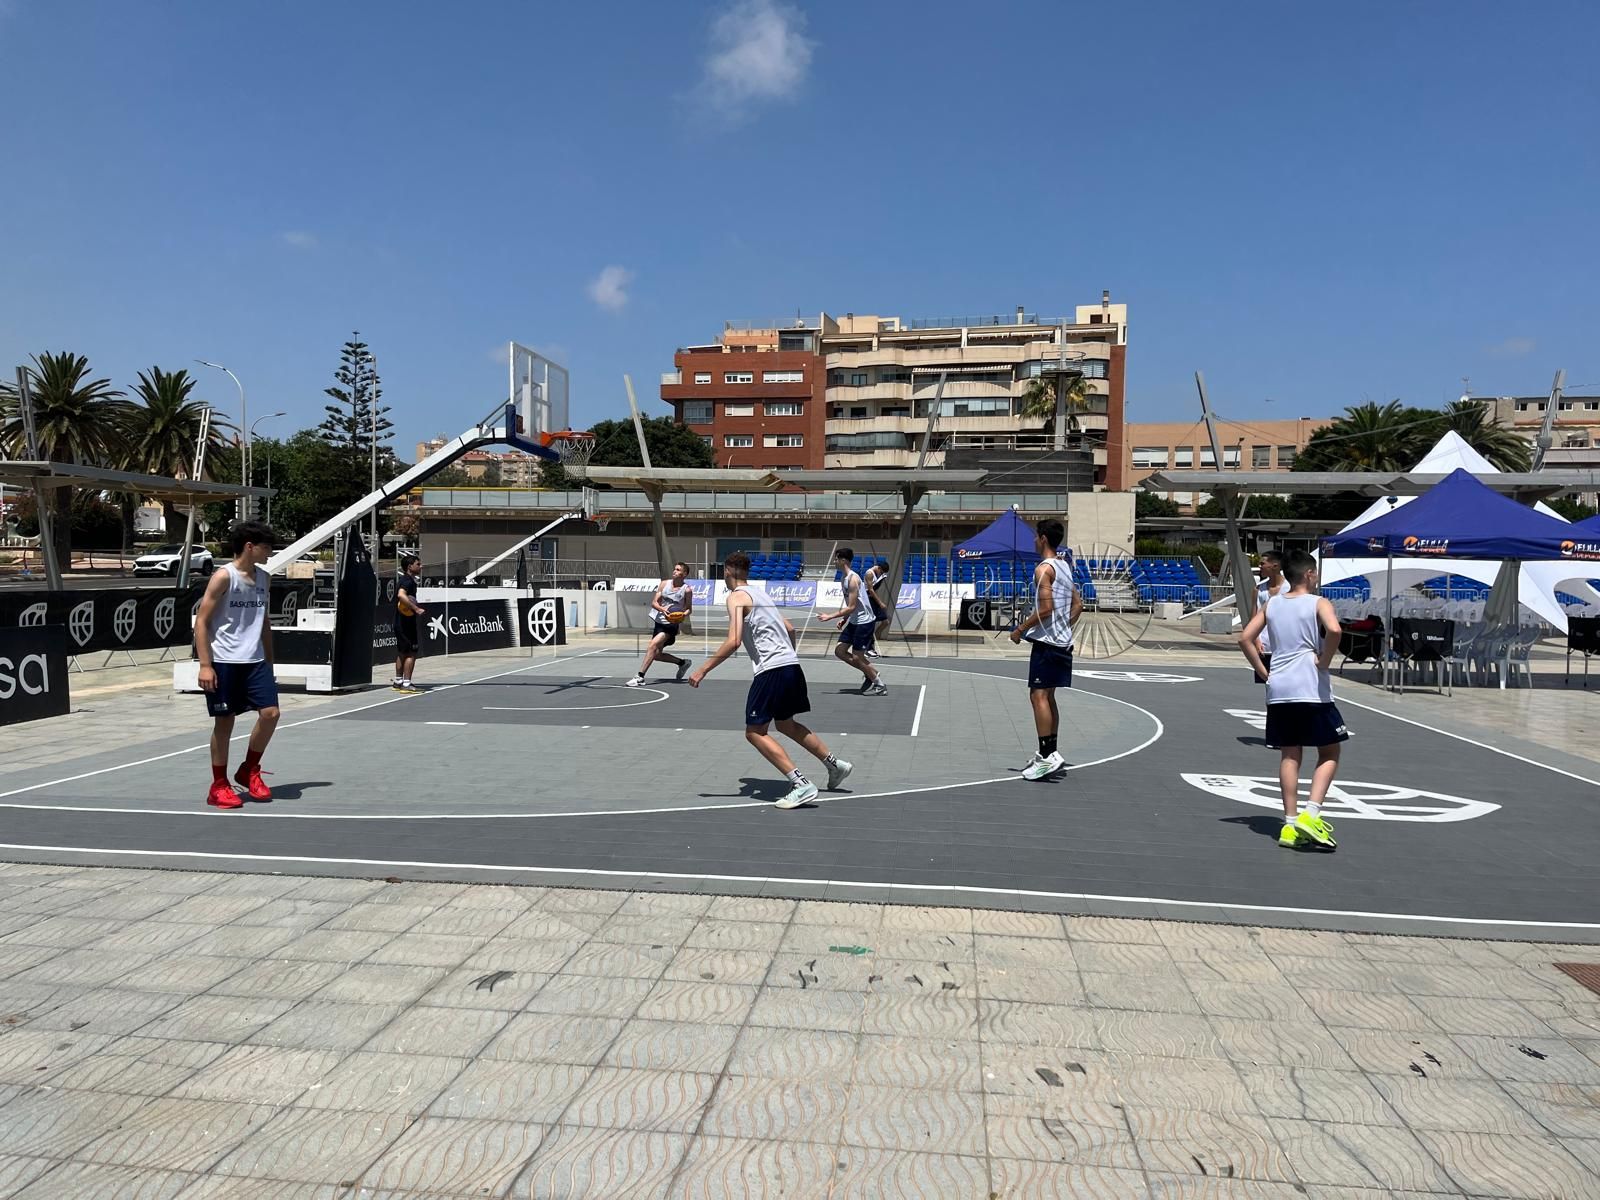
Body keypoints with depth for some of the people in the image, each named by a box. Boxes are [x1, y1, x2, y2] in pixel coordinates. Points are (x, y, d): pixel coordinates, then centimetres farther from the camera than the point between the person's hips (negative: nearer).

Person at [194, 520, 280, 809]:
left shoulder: (264, 578, 11)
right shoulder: (224, 576, -9)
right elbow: (201, 622, -10)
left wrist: (269, 660, 19)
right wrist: (205, 665, -15)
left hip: (255, 661, 6)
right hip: (224, 662, -6)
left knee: (270, 713, -3)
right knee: (224, 721, 2)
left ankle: (249, 771, 18)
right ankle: (219, 786, 15)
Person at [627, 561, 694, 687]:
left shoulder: (687, 590, -8)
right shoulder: (664, 584, 2)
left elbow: (689, 609, 2)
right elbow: (654, 602, -2)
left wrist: (683, 615, -20)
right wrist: (663, 609, -23)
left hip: (671, 625, -6)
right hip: (659, 622, 6)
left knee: (652, 646, -23)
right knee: (656, 654, 13)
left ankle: (640, 677, -23)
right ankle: (682, 663, 35)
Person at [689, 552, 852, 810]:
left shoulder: (736, 597, -6)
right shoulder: (760, 593, 20)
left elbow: (734, 641, -18)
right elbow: (790, 628, 22)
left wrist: (703, 670, -14)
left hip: (772, 669, -9)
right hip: (791, 664, 9)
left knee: (755, 732, -2)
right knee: (786, 724, 26)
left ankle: (801, 784, -11)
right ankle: (835, 764, 32)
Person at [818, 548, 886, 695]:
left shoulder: (853, 579, -20)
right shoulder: (844, 577, 9)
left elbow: (851, 607, -22)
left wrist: (830, 616, -21)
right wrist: (844, 619, 11)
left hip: (864, 621, -9)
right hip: (854, 621, 9)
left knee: (857, 657, -5)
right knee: (839, 651, 8)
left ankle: (880, 685, 9)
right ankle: (869, 673, 19)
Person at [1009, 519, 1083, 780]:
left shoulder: (1043, 568, -14)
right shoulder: (1064, 566, 14)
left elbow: (1046, 608, -20)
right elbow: (1078, 604, 19)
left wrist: (1021, 629, -12)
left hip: (1046, 640, -10)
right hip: (1062, 640, 10)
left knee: (1038, 695, -10)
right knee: (1048, 696, 15)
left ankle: (1048, 756, -14)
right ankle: (1050, 753, 19)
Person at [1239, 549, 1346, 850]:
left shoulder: (1271, 605, 10)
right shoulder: (1319, 603, -4)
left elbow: (1245, 638, 5)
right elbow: (1334, 630, -24)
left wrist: (1264, 673, 9)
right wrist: (1325, 662, -10)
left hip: (1278, 689, 5)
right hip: (1312, 689, -4)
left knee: (1289, 756, 10)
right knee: (1329, 753, 8)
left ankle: (1291, 824, 8)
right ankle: (1311, 814, -7)